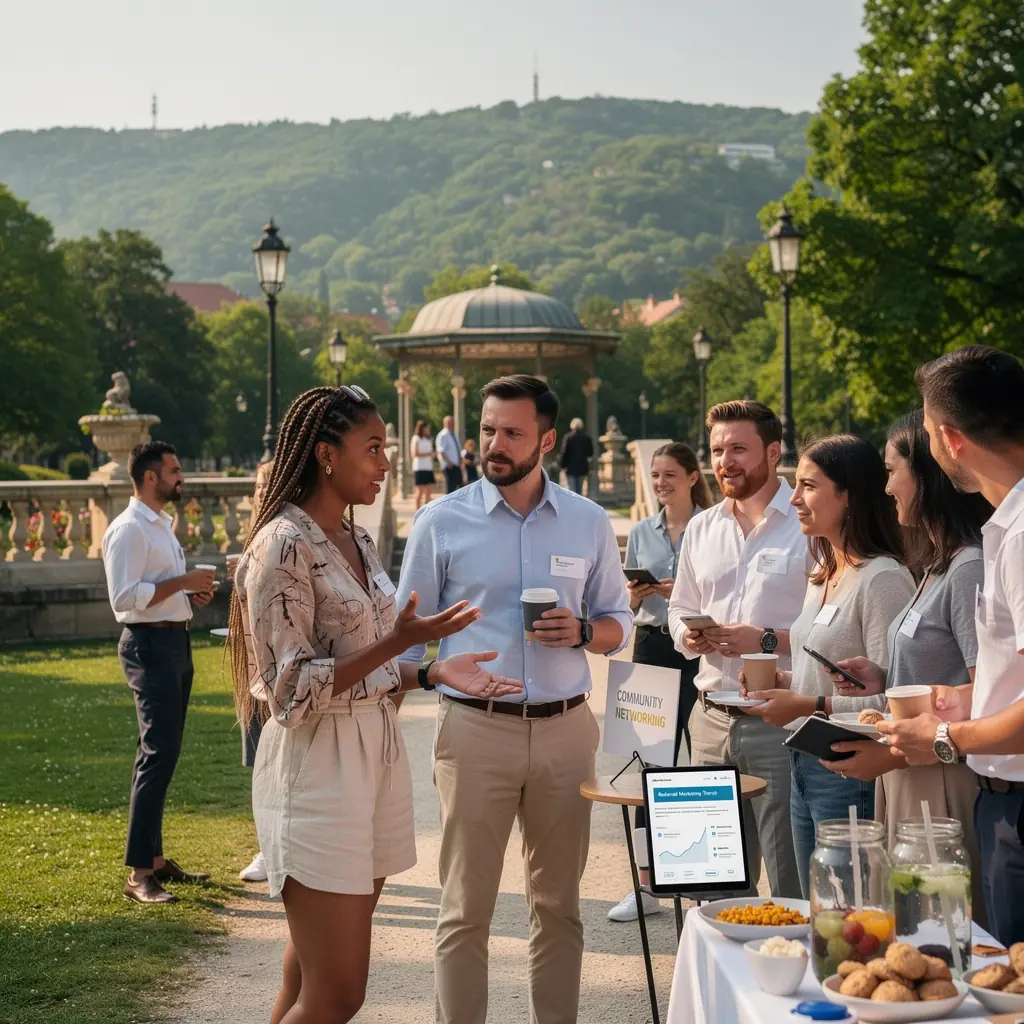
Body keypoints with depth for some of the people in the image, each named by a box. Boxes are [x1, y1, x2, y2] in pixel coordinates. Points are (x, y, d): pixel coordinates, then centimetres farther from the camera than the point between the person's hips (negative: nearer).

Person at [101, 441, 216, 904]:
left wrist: (190, 594, 8)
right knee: (158, 755, -14)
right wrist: (182, 582, -19)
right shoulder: (129, 530, -13)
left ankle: (155, 859, 22)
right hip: (150, 645, -10)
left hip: (175, 643, 10)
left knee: (161, 754, 14)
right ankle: (139, 875, -13)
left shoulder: (162, 525, 18)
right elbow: (125, 596, -22)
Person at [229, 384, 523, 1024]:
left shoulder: (355, 540, 12)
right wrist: (401, 641, -24)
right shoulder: (284, 544, -14)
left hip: (377, 751, 8)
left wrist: (433, 671, 4)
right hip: (319, 764, -8)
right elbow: (292, 691, -18)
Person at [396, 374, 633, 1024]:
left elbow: (620, 624, 13)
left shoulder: (589, 524, 6)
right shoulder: (442, 522, 0)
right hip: (475, 728, -2)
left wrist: (583, 631, -10)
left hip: (566, 728, 2)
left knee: (559, 904, 11)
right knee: (466, 909, 1)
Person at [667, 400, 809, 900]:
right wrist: (688, 635, 3)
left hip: (782, 722, -6)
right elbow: (679, 609, 24)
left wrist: (768, 640, -18)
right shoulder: (701, 529, 15)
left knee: (792, 881, -3)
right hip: (712, 722, 6)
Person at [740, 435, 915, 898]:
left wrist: (810, 705, -23)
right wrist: (783, 682, 7)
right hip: (805, 767, 9)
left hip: (849, 773, -9)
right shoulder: (823, 578, 14)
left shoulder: (882, 579, -16)